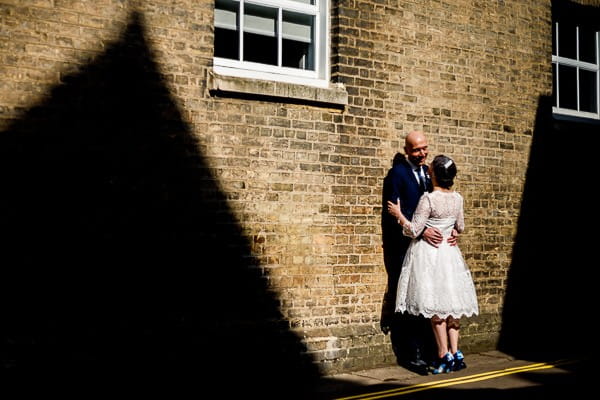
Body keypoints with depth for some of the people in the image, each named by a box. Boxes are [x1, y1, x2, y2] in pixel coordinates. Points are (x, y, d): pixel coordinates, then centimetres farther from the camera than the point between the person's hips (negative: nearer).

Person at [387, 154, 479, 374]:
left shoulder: (428, 199, -17)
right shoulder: (457, 198, 2)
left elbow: (414, 231, -17)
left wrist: (399, 214, -3)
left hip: (428, 253, -6)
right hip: (449, 252, 6)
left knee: (435, 307, 0)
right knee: (450, 303, 12)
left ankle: (444, 356, 4)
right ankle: (455, 354, 13)